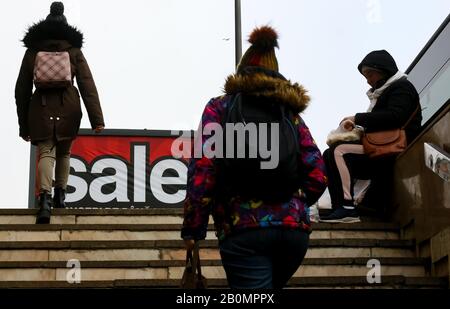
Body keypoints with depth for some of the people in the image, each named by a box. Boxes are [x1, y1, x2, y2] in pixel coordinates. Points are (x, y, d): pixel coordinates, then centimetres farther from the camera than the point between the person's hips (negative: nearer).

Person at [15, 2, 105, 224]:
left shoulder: (32, 52, 10)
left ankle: (45, 197, -27)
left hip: (41, 108, 0)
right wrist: (97, 118, -7)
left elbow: (22, 90, 11)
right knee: (64, 152, 21)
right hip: (68, 109, 1)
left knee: (46, 153, -4)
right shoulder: (73, 51, 6)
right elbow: (87, 85, -3)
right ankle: (60, 194, 23)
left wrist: (23, 125, 17)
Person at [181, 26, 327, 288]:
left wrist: (193, 228, 1)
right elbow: (317, 176, 9)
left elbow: (203, 167, -5)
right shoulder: (291, 112, 17)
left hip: (243, 230, -4)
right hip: (295, 230, 4)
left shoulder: (220, 107, 9)